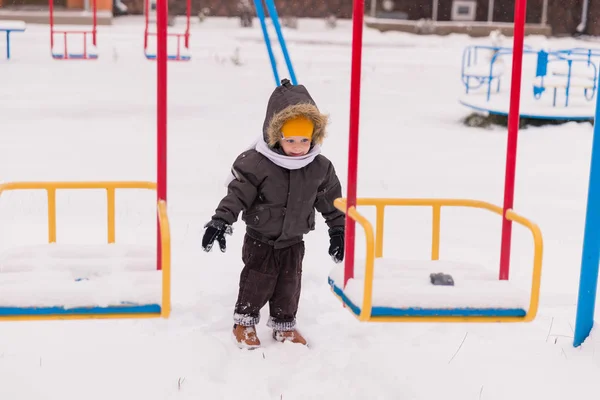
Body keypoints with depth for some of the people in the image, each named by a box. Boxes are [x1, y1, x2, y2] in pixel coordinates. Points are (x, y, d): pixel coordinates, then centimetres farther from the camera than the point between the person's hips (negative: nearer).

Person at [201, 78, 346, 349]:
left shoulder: (320, 168, -10)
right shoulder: (255, 163, -23)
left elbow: (332, 201, 2)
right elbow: (237, 194, -19)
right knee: (256, 282, 7)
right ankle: (244, 322, 28)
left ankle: (284, 324, 34)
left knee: (289, 285, 14)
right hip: (260, 241, -3)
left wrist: (338, 231, 6)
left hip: (293, 242, 4)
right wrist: (220, 221, -25)